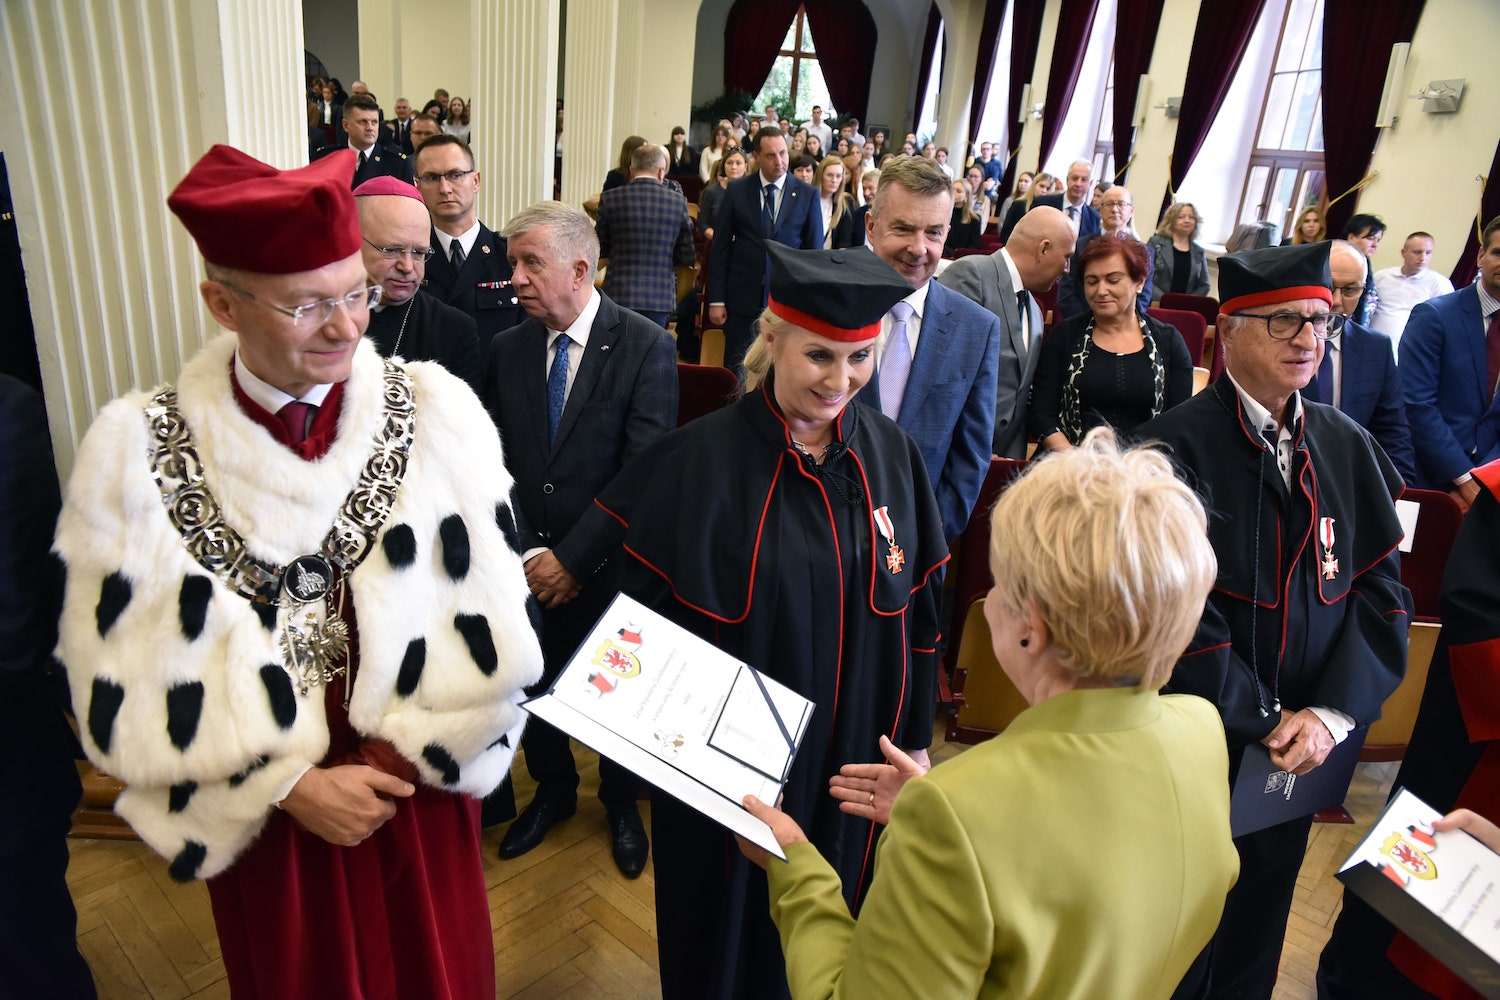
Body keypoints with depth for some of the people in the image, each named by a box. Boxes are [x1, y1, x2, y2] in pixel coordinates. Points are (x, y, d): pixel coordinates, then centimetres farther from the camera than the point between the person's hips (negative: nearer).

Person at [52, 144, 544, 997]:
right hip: (264, 815, 0)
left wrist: (406, 750, -12)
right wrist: (289, 784, -12)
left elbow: (484, 619, -12)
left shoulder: (436, 413, -14)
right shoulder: (140, 452, -13)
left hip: (420, 792, 0)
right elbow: (136, 673, -10)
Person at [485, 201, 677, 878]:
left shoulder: (646, 347, -14)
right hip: (528, 566, 4)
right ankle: (553, 789, 47)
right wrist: (527, 554, -10)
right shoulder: (507, 349, 0)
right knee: (534, 685, 18)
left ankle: (620, 801, 44)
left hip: (608, 567, -3)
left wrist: (573, 557, -18)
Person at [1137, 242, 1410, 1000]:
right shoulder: (1178, 445, -15)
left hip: (1300, 748, 5)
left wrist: (1333, 711, -12)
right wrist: (1257, 721, -14)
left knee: (1253, 934, 24)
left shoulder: (1348, 448, 2)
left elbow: (1379, 590, 0)